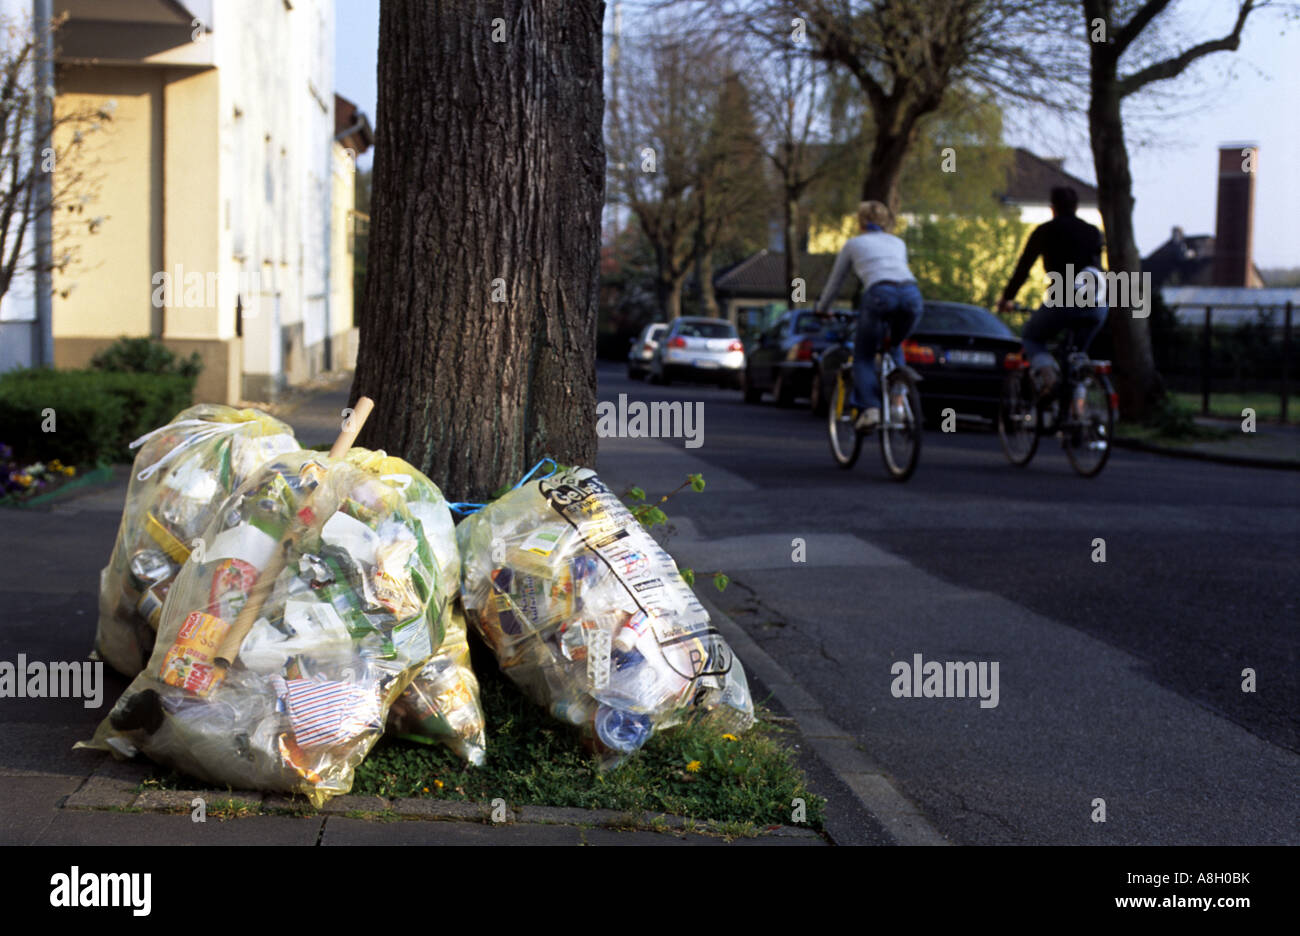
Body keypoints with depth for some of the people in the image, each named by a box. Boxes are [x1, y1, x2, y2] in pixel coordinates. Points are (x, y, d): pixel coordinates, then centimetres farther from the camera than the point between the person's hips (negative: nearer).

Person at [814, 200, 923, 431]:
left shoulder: (853, 243, 27)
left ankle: (870, 408, -8)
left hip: (879, 293, -3)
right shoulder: (898, 243, 34)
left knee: (863, 356, 13)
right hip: (911, 293, 3)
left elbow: (835, 281, 34)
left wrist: (821, 308, 51)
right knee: (895, 347, 31)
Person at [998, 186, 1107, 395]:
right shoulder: (1093, 232, 22)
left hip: (1063, 303, -4)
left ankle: (1044, 368, -10)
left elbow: (1022, 269, 16)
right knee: (1078, 350, 27)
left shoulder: (1045, 231, 12)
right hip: (1097, 306, 4)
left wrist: (1006, 299, 28)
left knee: (1031, 339, 20)